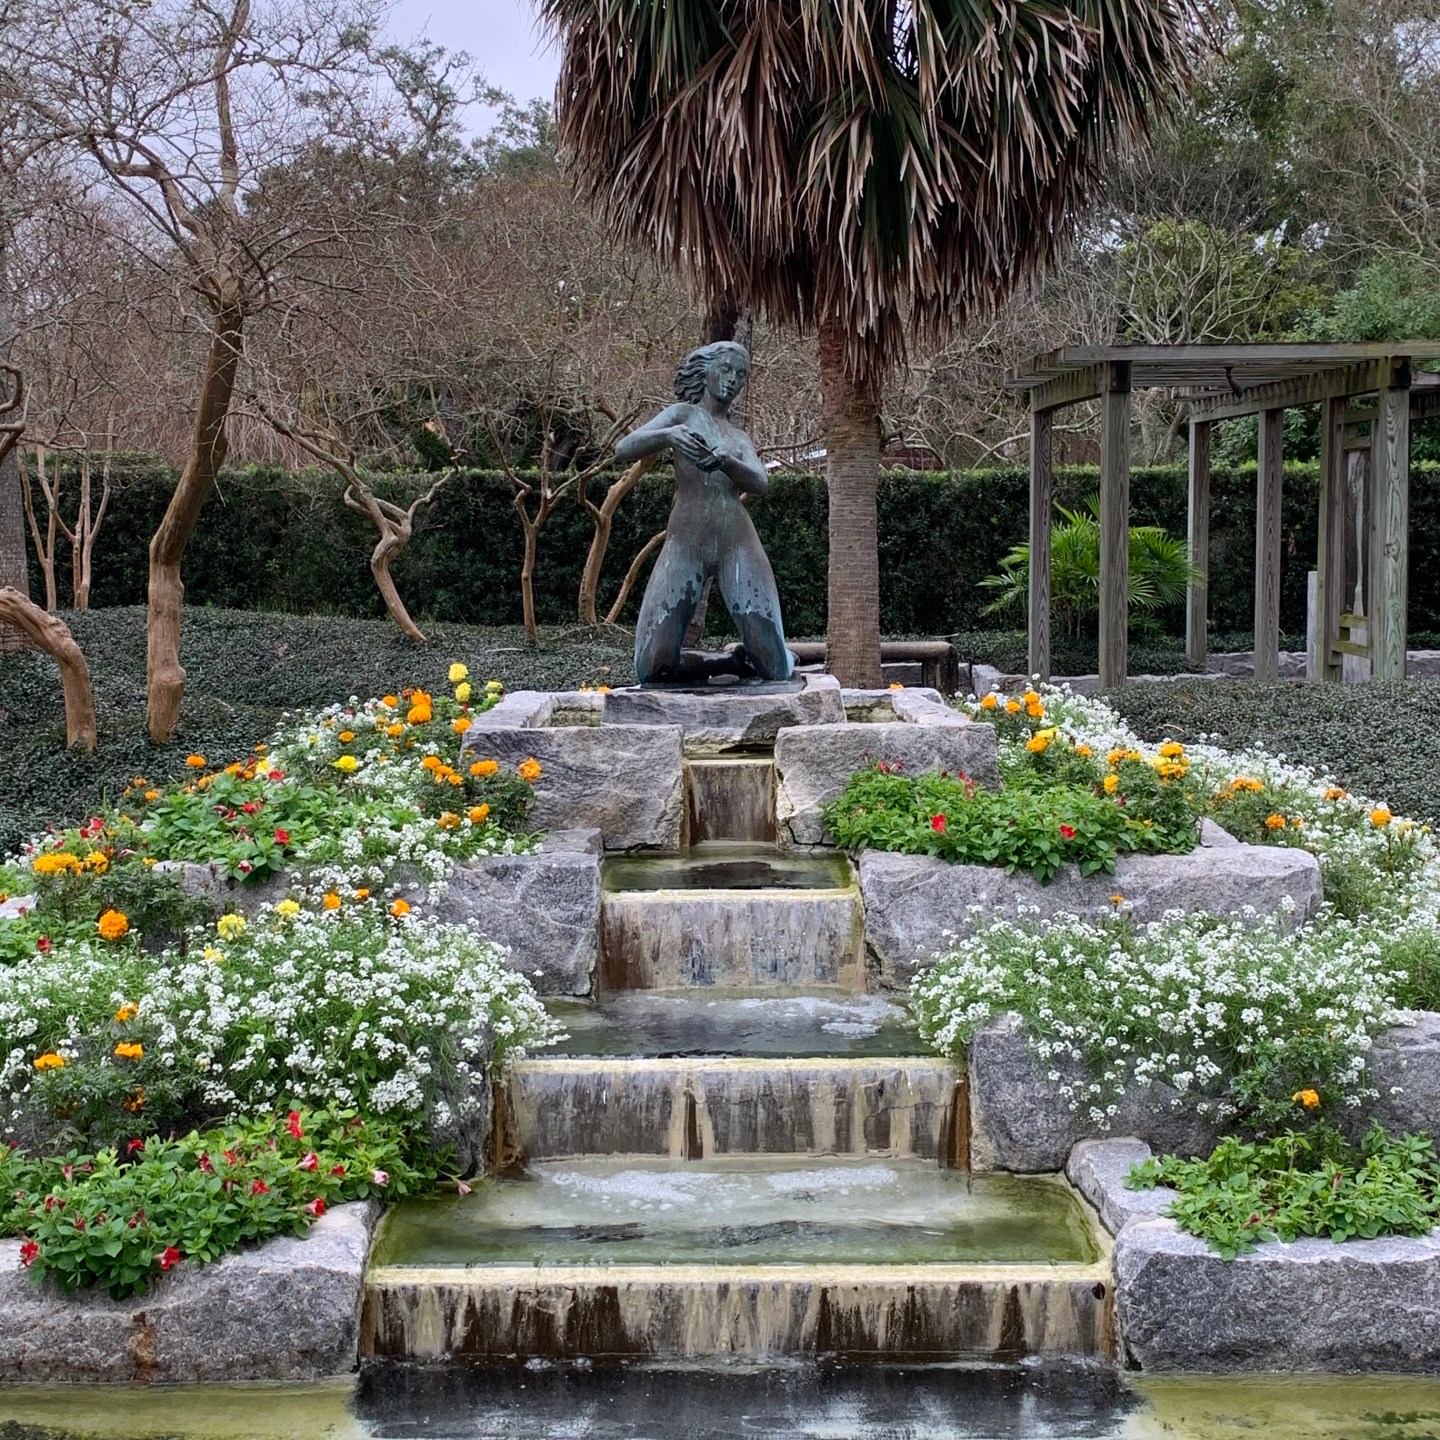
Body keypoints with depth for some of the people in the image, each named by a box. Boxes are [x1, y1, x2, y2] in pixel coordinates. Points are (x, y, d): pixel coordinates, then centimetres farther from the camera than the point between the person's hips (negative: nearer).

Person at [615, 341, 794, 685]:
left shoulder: (739, 437, 24)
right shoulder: (683, 414, 13)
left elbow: (760, 483, 3)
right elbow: (623, 450, -3)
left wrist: (724, 460, -19)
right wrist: (667, 435, -24)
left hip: (738, 544, 2)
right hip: (685, 544, -2)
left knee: (776, 670, -9)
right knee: (652, 669, -13)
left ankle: (763, 655, 29)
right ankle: (732, 660, 16)